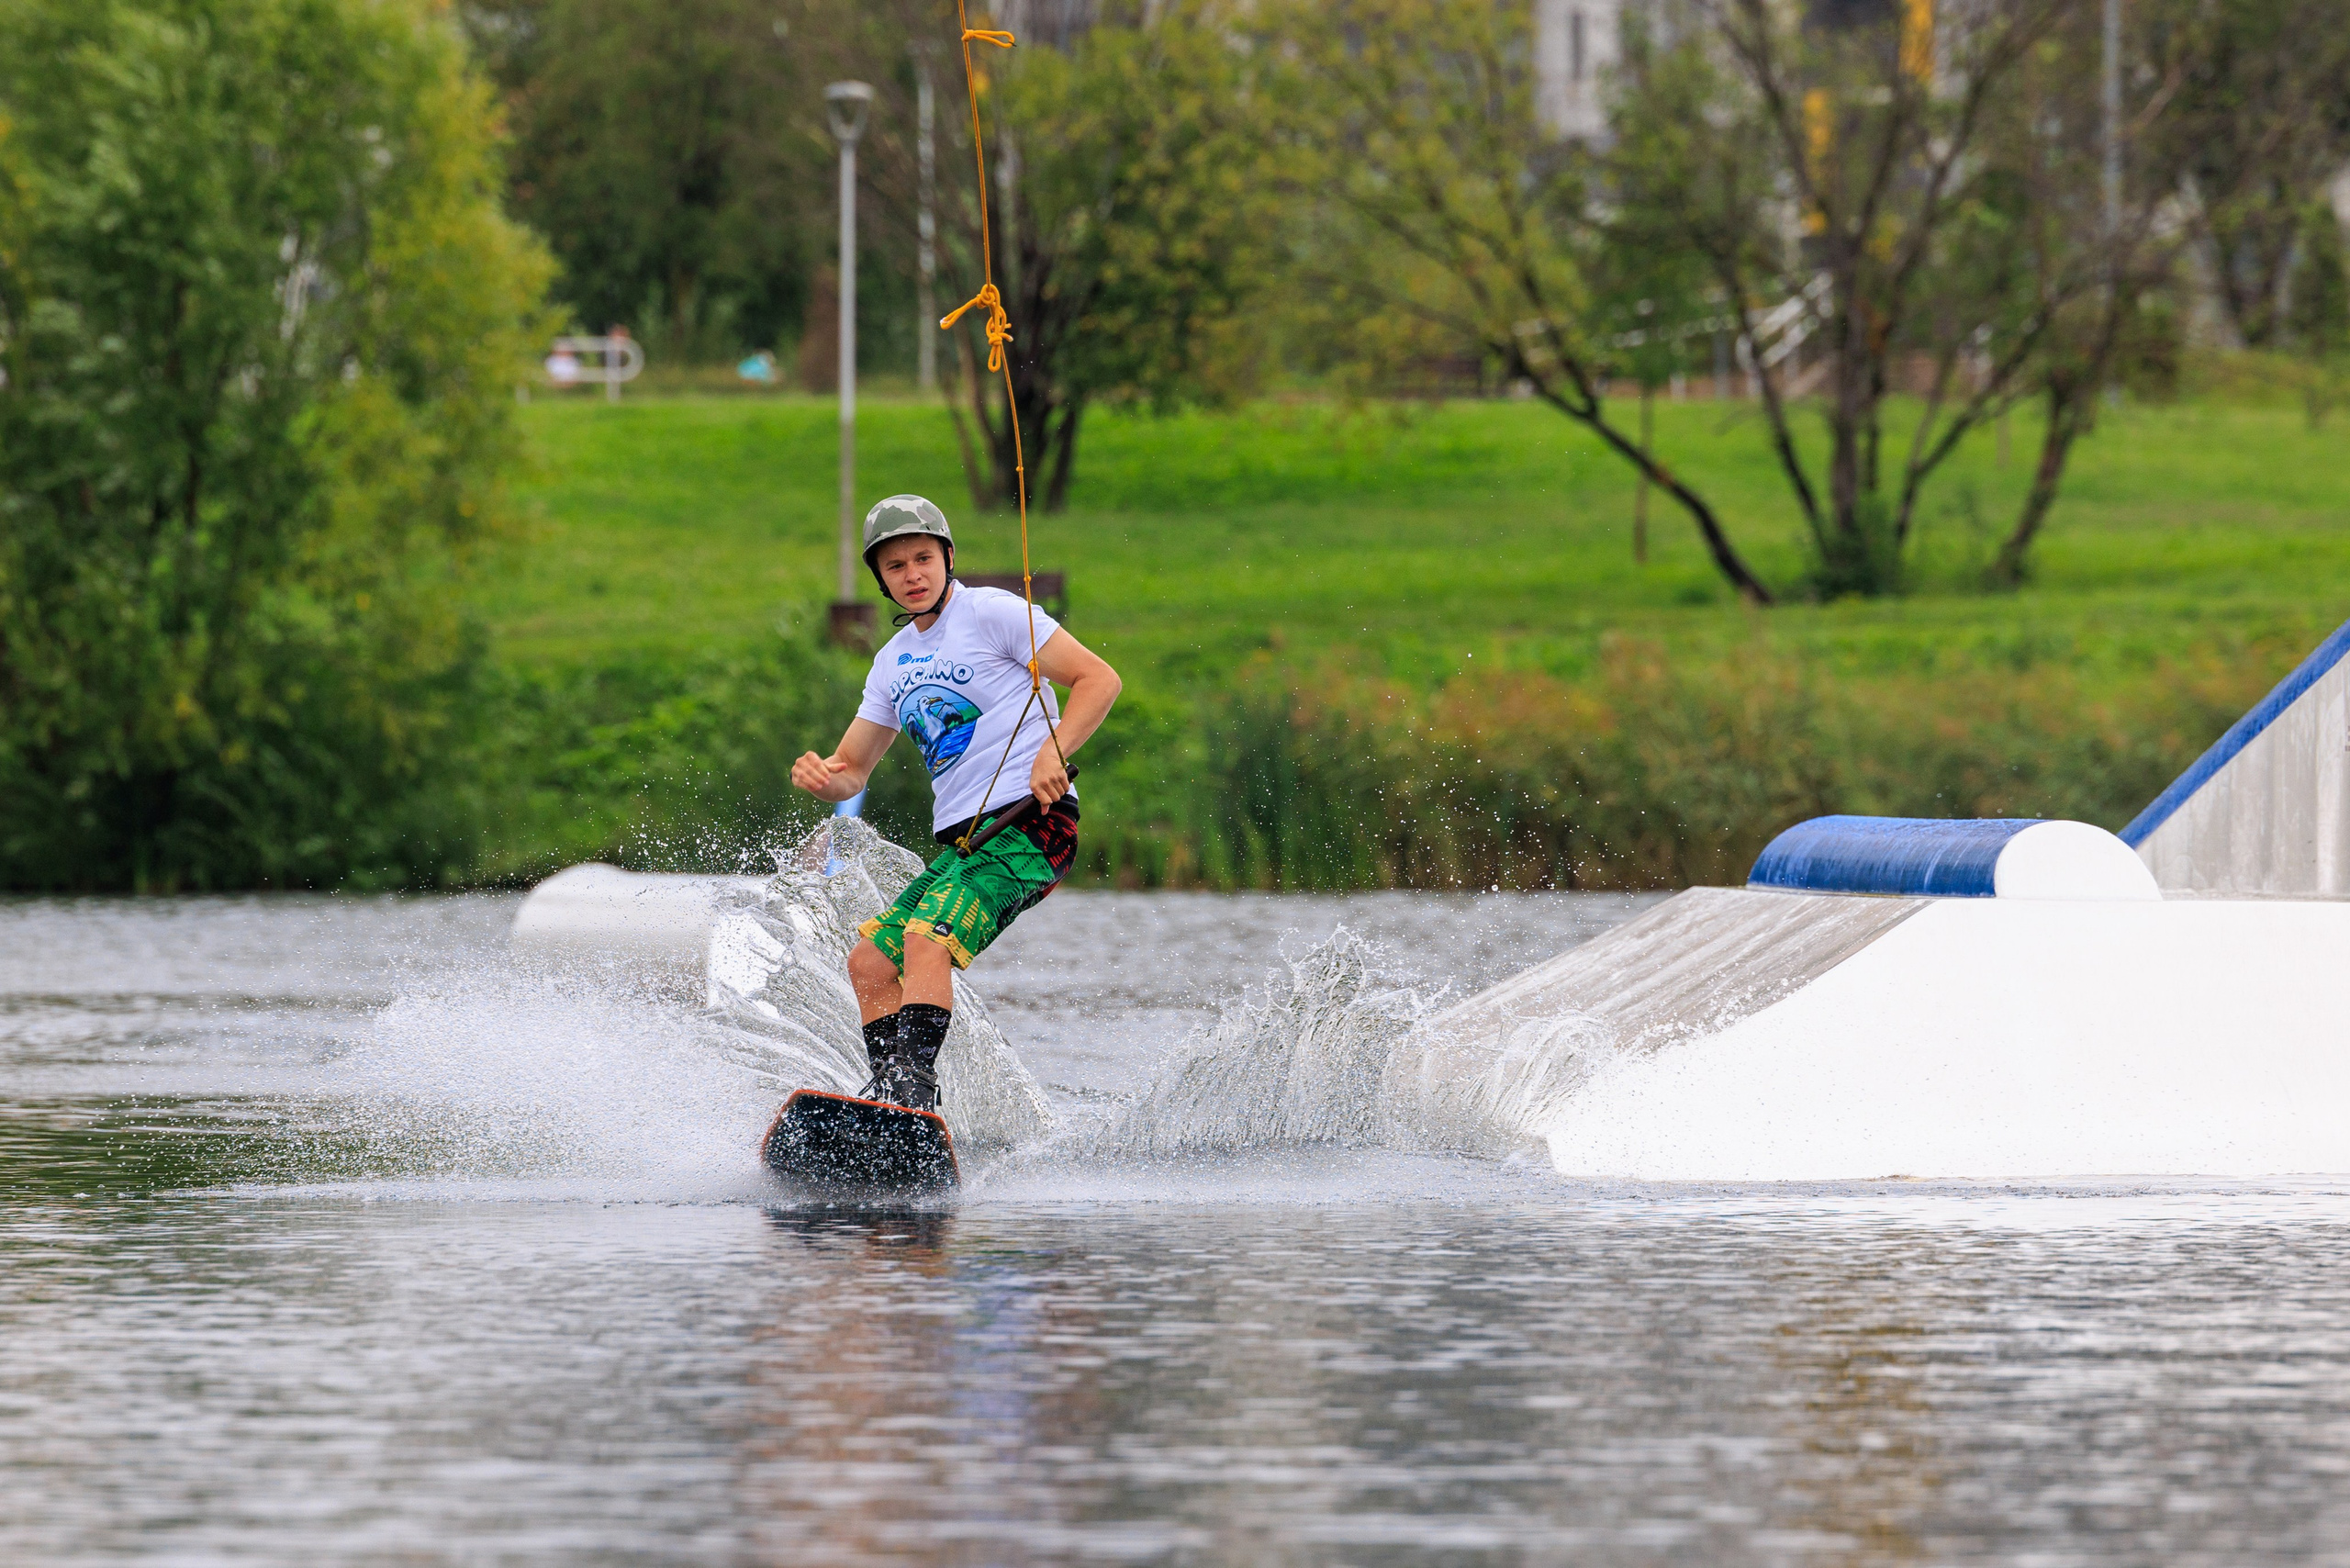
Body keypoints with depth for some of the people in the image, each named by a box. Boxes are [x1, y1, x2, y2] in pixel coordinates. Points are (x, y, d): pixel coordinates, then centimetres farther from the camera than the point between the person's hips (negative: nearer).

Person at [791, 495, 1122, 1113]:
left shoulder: (992, 612, -3)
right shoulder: (893, 662, 19)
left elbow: (1099, 679, -6)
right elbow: (852, 771, 21)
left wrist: (1053, 753, -20)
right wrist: (821, 776, -3)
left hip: (1029, 826, -9)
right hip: (960, 842, 9)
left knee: (925, 940, -28)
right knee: (870, 962, 0)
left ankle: (914, 1085, -38)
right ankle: (892, 1104, -1)